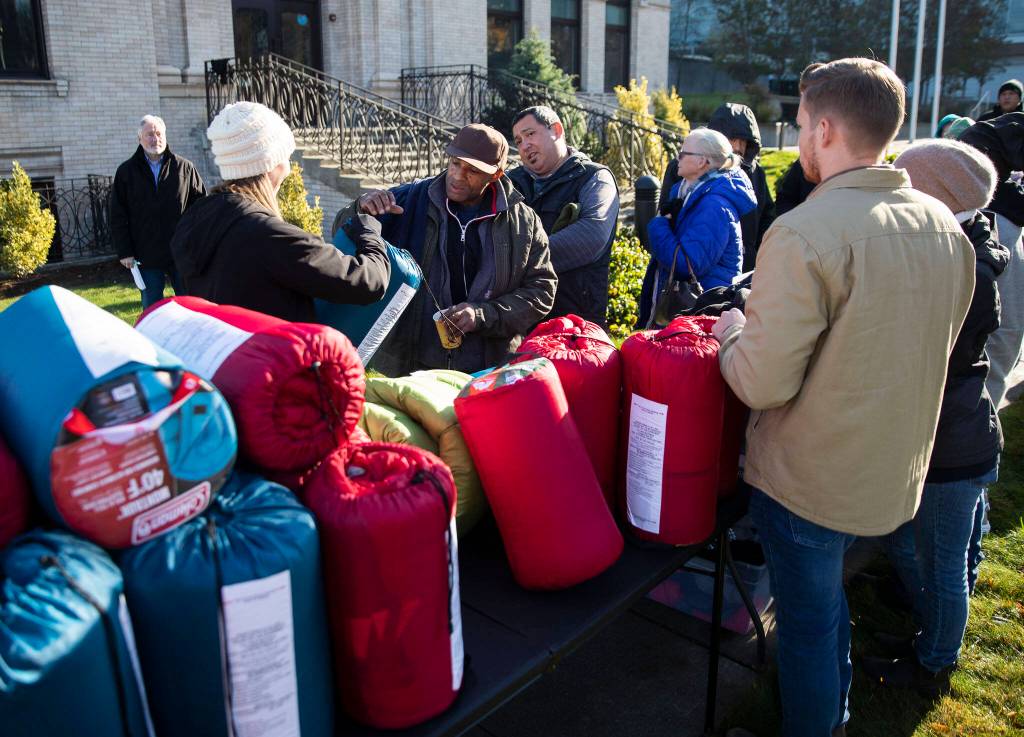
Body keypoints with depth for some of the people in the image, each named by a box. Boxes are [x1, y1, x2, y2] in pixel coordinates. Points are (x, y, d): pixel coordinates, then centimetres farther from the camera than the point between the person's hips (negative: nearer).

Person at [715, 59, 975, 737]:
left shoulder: (804, 235, -26)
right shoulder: (946, 225, -1)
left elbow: (764, 383, -25)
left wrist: (733, 335, -4)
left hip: (809, 478, -8)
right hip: (895, 471, 8)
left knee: (807, 623, 12)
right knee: (828, 593, 29)